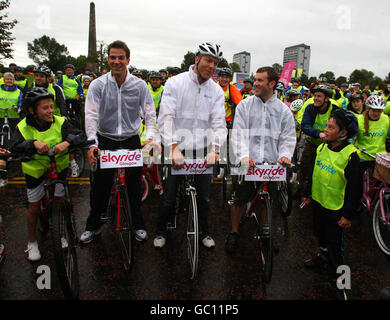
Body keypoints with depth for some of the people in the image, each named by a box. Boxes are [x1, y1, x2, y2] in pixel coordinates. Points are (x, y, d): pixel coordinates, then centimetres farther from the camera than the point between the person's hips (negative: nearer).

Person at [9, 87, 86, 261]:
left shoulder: (60, 123, -13)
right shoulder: (23, 127, -12)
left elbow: (81, 136, -23)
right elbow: (14, 148, -24)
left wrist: (67, 142, -42)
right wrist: (33, 143, -41)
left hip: (59, 167, 1)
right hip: (35, 170, 0)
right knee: (34, 208, 7)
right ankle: (32, 242, 29)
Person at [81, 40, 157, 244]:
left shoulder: (139, 86, -4)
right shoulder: (98, 85, -6)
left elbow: (150, 114, -5)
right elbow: (91, 115, -14)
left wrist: (150, 137, -22)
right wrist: (92, 144, -27)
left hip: (131, 140, 0)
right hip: (105, 140, 0)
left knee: (135, 185, 8)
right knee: (100, 186, 8)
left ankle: (138, 225, 27)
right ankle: (93, 225, 28)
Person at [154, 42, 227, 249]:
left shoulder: (216, 91, 3)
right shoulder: (175, 83, -6)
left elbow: (219, 123, -6)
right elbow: (166, 118, -15)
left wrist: (215, 149, -24)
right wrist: (174, 148, -28)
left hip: (203, 149, 3)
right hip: (175, 148, -2)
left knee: (204, 198, 12)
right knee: (168, 198, 5)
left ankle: (204, 232, 36)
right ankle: (161, 232, 31)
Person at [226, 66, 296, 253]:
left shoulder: (283, 110, 8)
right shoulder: (244, 105, 4)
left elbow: (288, 137, 7)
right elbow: (239, 133, -5)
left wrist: (284, 155, -12)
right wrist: (244, 155, -19)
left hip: (272, 163, 1)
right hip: (247, 162, -1)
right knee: (239, 199, 5)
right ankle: (234, 232, 27)